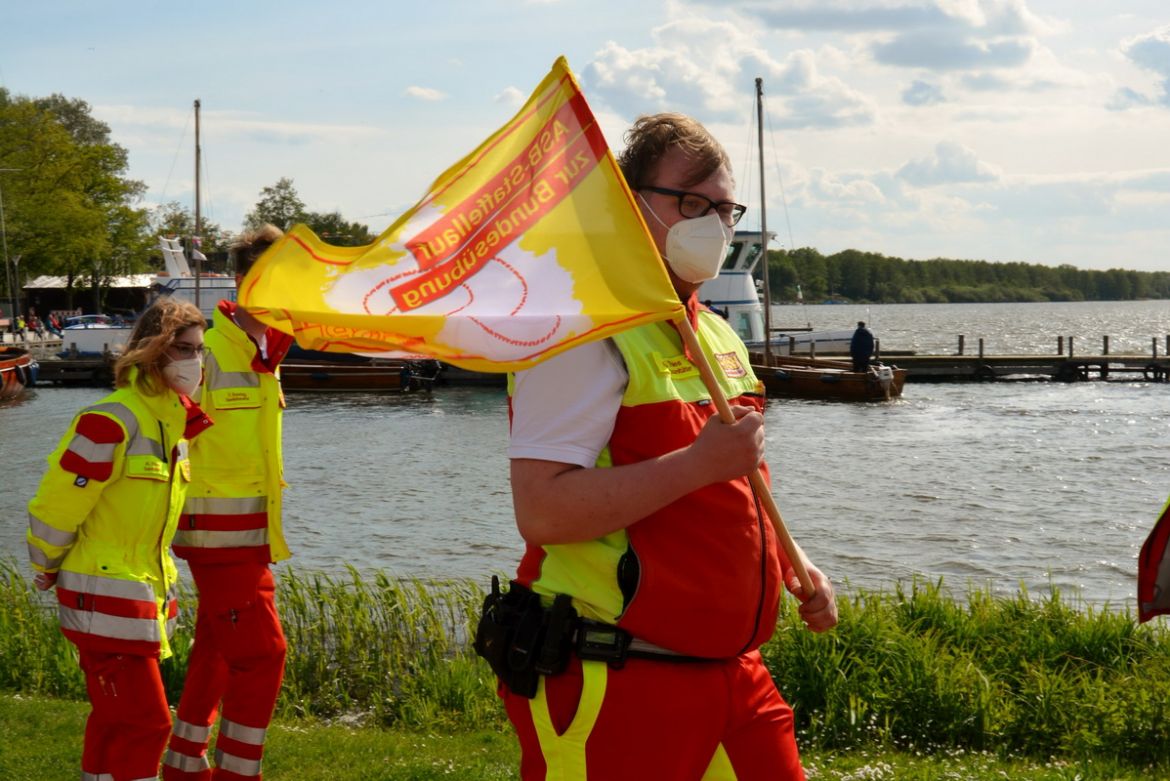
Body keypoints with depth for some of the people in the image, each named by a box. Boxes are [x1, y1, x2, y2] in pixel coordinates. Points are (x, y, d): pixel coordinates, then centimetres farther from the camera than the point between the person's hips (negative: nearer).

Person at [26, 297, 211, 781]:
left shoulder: (178, 418, 7)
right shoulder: (112, 422, -20)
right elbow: (54, 505, -15)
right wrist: (48, 571, -2)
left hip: (147, 590, 9)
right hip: (106, 595, -9)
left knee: (116, 716, 17)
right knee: (146, 721, -8)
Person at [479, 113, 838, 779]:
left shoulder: (721, 339, 16)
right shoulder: (586, 333, -13)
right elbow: (541, 510, -24)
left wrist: (793, 568, 12)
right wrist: (700, 462, -26)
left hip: (731, 670, 8)